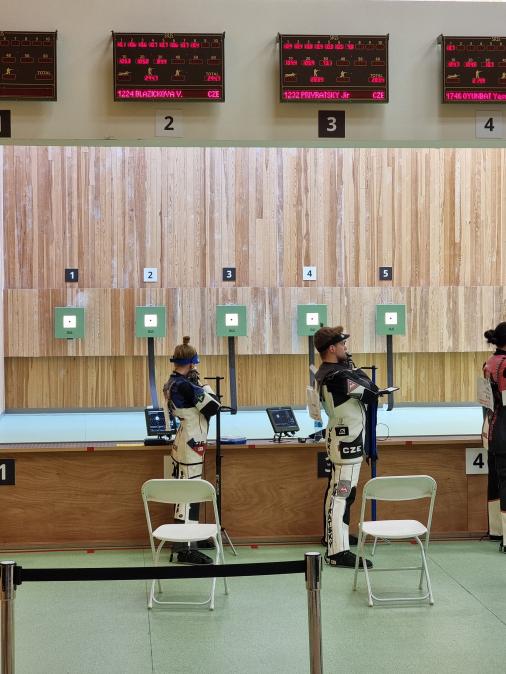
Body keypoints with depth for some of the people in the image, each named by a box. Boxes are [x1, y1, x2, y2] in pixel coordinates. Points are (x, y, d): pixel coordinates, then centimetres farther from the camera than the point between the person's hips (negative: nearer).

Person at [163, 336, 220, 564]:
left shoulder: (171, 384, 8)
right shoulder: (185, 385, -21)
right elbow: (213, 406, -17)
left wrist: (195, 384, 4)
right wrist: (204, 385, -3)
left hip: (183, 441, 10)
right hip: (192, 443, -10)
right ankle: (184, 548, -7)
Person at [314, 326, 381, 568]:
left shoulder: (324, 373, 8)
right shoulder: (338, 376, -22)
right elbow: (372, 392, -17)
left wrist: (350, 369, 1)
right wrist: (357, 371, -3)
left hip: (341, 436, 10)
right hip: (347, 438, -10)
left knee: (337, 490, 19)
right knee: (342, 492, -10)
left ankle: (334, 534, 32)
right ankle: (338, 551, -11)